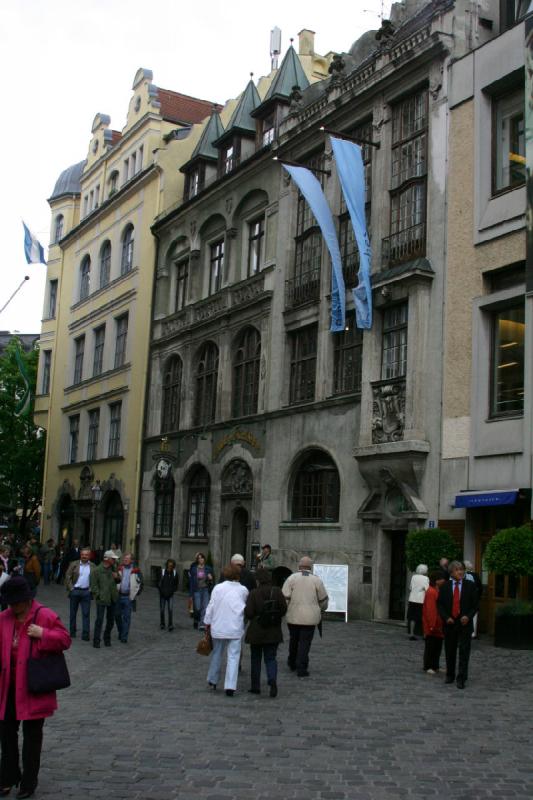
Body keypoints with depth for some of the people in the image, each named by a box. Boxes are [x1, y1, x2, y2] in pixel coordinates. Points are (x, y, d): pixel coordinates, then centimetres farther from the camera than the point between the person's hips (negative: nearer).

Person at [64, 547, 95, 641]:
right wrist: (71, 588, -7)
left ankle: (85, 634, -3)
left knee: (86, 614, -3)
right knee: (73, 613, 11)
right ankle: (72, 632, 23)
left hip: (86, 592, 0)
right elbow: (67, 577, -1)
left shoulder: (93, 567, 3)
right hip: (75, 591, 0)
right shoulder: (74, 564, 0)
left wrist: (91, 589, -5)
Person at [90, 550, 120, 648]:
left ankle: (107, 638, 27)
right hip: (101, 599, -6)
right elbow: (94, 585, -8)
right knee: (99, 620, -6)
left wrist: (117, 577, -1)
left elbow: (118, 581, 21)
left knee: (111, 620, 12)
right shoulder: (97, 570, -9)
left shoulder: (113, 569, 9)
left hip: (112, 599, 6)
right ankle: (96, 641, 2)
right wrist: (99, 595, -15)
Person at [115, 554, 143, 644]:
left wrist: (135, 595, -2)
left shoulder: (136, 571, 1)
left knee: (126, 617, -1)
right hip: (118, 596, 3)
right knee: (117, 615, 8)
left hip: (129, 597, -2)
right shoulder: (118, 569, 7)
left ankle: (124, 637, 4)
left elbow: (140, 584, 4)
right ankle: (120, 632, 29)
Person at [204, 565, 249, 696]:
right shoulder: (243, 590, -3)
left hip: (218, 627, 2)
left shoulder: (218, 588, -4)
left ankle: (212, 681, 31)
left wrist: (208, 622, 9)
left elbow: (211, 606, 0)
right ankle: (230, 686, -8)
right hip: (235, 628, -2)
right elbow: (246, 608, 8)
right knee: (233, 656, 0)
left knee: (217, 653, 19)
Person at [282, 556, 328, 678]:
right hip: (310, 617, -1)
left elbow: (284, 597, -9)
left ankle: (292, 664, 34)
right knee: (305, 642, 2)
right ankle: (301, 669, -1)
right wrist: (321, 609, 29)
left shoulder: (292, 578, -2)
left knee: (294, 640, 19)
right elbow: (323, 599, 9)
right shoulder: (316, 580, 0)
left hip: (293, 616, 1)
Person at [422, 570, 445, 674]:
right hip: (432, 626, -9)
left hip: (438, 625, 9)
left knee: (438, 646, 14)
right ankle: (428, 667, 7)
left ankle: (435, 666, 22)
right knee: (430, 647, 0)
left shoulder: (438, 591, 11)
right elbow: (430, 610, -21)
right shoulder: (431, 592, -19)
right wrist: (432, 625, -21)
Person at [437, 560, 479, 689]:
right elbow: (440, 604, 4)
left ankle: (461, 679, -2)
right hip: (449, 623, 2)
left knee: (464, 652, -5)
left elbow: (475, 604, 2)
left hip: (465, 623, -2)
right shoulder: (445, 586, 3)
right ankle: (450, 675, 27)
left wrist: (468, 616, -12)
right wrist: (446, 617, -9)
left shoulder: (470, 585, 1)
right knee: (450, 651, 12)